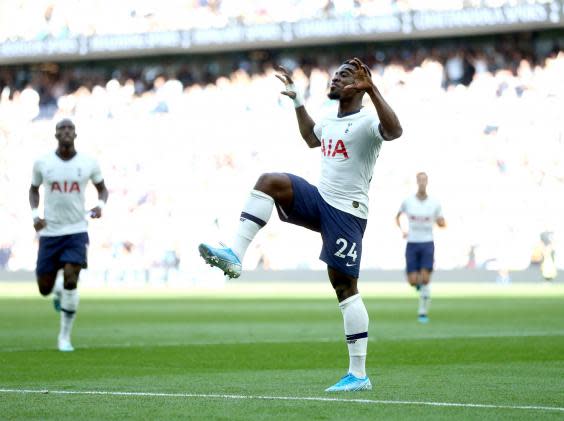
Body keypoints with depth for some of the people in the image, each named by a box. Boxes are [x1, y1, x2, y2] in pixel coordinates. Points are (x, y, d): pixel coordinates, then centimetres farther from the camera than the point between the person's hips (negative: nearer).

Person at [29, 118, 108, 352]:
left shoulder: (88, 163, -2)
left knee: (70, 280, -18)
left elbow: (102, 188, 14)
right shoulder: (42, 163, -1)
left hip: (77, 230, -1)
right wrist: (35, 214, -1)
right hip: (49, 232, 1)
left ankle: (65, 337, -4)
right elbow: (34, 189, 15)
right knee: (44, 288, 2)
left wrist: (100, 205, -8)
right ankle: (58, 291, 43)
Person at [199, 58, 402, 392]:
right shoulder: (330, 122, 14)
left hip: (347, 212, -7)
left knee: (345, 286, -5)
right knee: (269, 181, -13)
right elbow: (311, 138, 39)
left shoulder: (366, 123, -12)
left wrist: (371, 89, -39)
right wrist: (298, 101, 36)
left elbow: (395, 131, -36)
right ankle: (235, 255, -20)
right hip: (320, 201, 7)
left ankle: (359, 374, 0)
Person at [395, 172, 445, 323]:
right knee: (412, 281, -5)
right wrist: (401, 230, 3)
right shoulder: (408, 201, 0)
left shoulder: (434, 203, 0)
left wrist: (440, 221, -16)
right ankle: (419, 282, 34)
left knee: (425, 279, -13)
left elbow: (442, 224, 8)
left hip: (427, 244, -1)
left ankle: (423, 312, -2)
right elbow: (398, 216, 19)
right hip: (412, 244, 1)